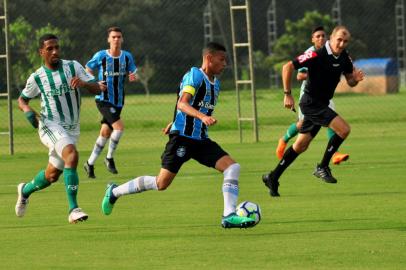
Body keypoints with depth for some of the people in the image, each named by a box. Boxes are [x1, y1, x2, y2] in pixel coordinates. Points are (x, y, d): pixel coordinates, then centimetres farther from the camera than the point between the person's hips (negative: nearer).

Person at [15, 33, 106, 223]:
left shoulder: (73, 67, 0)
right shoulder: (37, 78, -1)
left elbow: (96, 88, -6)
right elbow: (22, 100, 14)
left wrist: (84, 84, -27)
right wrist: (28, 111, -8)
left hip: (71, 129, 4)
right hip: (50, 126, -4)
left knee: (52, 175, 15)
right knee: (71, 155, -31)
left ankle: (25, 190, 47)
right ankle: (73, 209, -32)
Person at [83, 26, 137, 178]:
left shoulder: (127, 57, 2)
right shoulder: (100, 56, -7)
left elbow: (133, 73, 9)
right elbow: (88, 70, 4)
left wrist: (133, 77, -16)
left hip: (118, 101, 5)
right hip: (104, 100, -5)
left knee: (105, 134, 10)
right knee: (119, 127, -21)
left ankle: (90, 164, 24)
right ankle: (109, 158, -2)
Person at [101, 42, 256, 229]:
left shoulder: (215, 83, 14)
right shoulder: (194, 75, -12)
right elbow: (182, 103, -26)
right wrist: (203, 117, -41)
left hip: (201, 139, 8)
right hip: (182, 136, -8)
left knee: (233, 168, -10)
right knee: (161, 183, -6)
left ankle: (229, 217, -12)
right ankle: (115, 192, 12)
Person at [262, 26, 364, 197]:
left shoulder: (344, 57, 1)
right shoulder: (317, 55, -21)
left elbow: (349, 81, 13)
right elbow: (288, 67, -19)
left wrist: (356, 79, -12)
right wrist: (287, 94, -19)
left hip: (321, 104, 8)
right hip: (311, 103, -8)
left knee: (301, 145, 13)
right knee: (343, 129, -19)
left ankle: (273, 177, 23)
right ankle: (322, 167, -5)